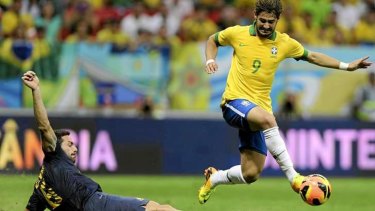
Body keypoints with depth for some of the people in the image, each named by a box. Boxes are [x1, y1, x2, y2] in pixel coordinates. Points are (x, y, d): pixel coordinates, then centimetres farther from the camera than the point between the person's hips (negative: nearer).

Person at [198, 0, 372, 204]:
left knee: (250, 175, -2)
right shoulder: (237, 34, -1)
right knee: (266, 119, -39)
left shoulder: (285, 43, 5)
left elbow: (311, 56, 19)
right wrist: (210, 60, -2)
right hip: (235, 101, -4)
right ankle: (293, 177, -37)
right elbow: (213, 40, 18)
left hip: (260, 108, 4)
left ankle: (213, 177, 31)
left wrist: (346, 66, 14)